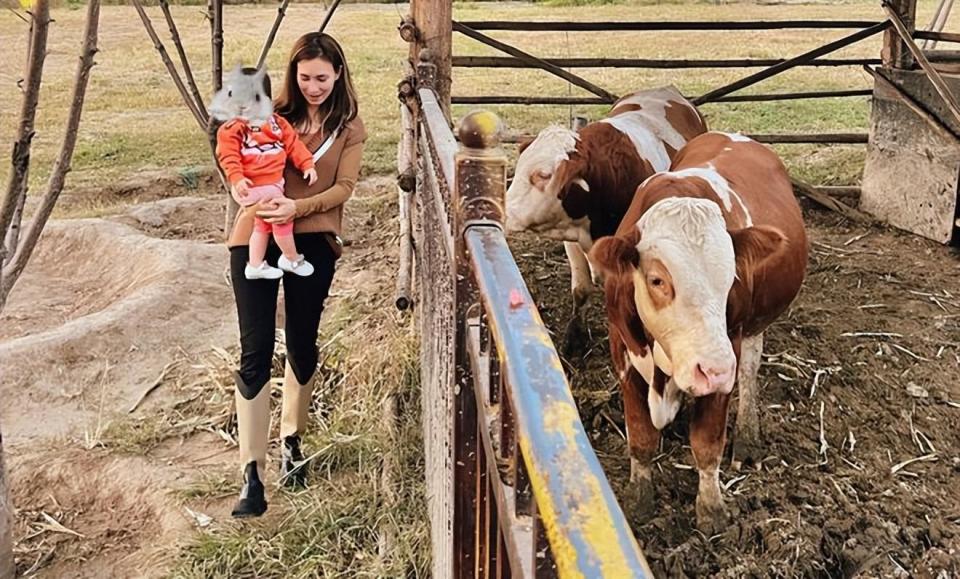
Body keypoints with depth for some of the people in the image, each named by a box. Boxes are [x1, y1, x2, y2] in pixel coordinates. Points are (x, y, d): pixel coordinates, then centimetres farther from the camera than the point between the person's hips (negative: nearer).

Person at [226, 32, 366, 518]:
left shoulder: (350, 127, 6)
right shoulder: (274, 114, 7)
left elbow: (342, 189, -3)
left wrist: (296, 208, -20)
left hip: (313, 241, 0)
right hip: (256, 237, 0)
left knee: (301, 347, 11)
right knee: (255, 353, -5)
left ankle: (291, 441, 35)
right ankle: (251, 473, -2)